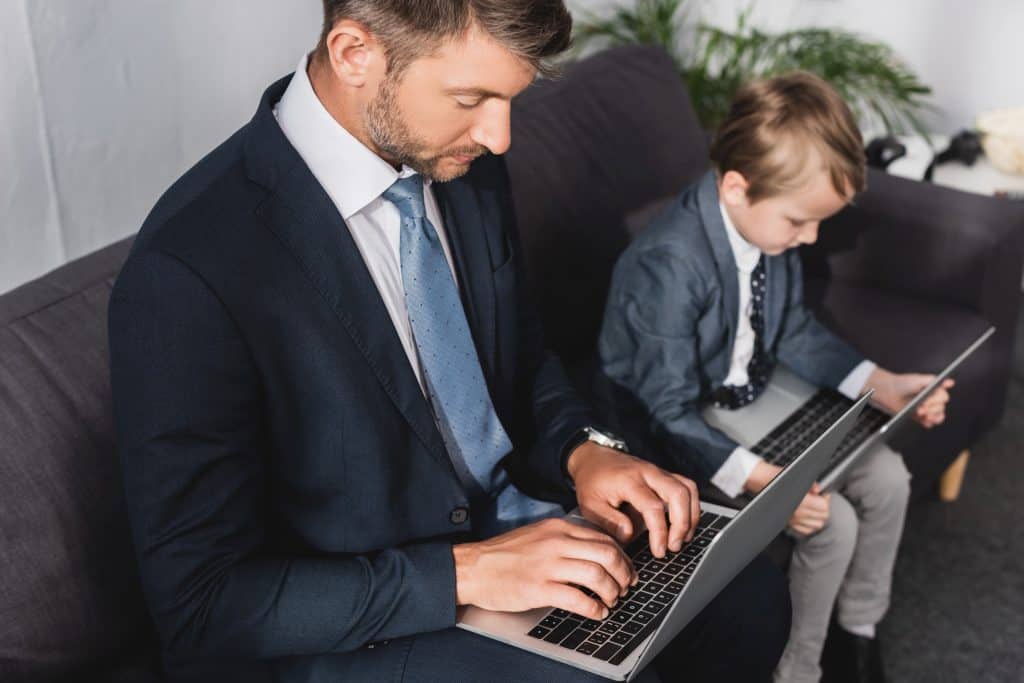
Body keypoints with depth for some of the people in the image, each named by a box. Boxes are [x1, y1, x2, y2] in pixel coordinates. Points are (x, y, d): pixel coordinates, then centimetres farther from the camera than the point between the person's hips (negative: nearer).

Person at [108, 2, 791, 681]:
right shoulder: (188, 269, -27)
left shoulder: (464, 163, -4)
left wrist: (581, 448, -6)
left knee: (752, 596, -6)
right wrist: (464, 573, -26)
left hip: (511, 521, 7)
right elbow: (201, 602, -22)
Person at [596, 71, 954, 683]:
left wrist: (882, 385, -2)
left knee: (887, 476, 1)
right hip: (686, 429, -8)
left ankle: (859, 627, 24)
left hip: (756, 394, 8)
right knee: (831, 521, -17)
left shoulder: (772, 227, -8)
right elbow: (671, 413, -29)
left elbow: (796, 332, 9)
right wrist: (766, 481, -38)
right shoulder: (668, 266, -32)